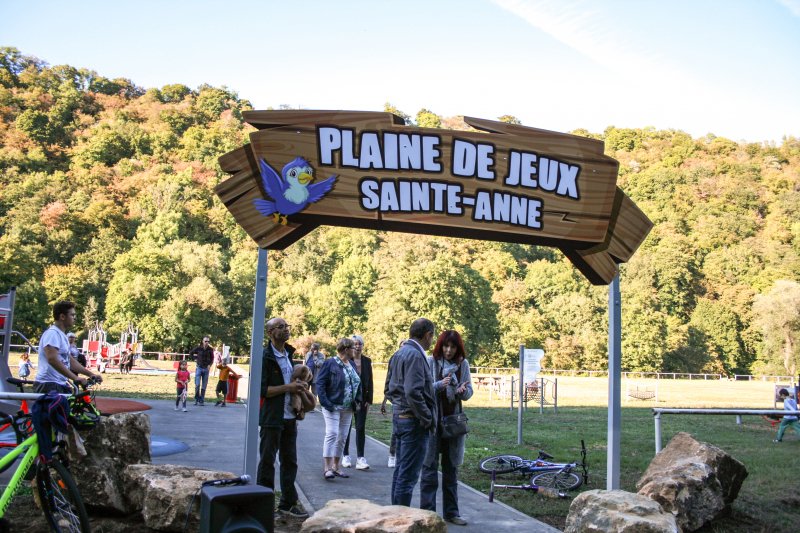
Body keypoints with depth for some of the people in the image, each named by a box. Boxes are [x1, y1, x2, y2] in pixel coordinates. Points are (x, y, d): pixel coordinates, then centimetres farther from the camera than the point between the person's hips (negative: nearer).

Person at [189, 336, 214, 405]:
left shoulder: (210, 349, -3)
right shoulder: (199, 348, -5)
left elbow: (212, 358, 10)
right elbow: (191, 353, 10)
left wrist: (209, 364, -4)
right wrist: (195, 359, 2)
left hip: (206, 369, 1)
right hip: (199, 368, -1)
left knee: (204, 386, 5)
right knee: (197, 385, -7)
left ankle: (202, 400, 11)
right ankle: (196, 399, 8)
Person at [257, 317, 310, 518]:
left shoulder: (289, 354, 12)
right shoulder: (265, 357, -12)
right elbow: (261, 389, -18)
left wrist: (299, 386, 5)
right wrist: (288, 388, -19)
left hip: (290, 417, 8)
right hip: (272, 418, -7)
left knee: (290, 461, 13)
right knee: (267, 461, 2)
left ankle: (288, 502, 23)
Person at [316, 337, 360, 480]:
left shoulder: (352, 364, 12)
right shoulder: (330, 364, -9)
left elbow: (357, 383, 19)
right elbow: (320, 383, -11)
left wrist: (357, 400, 6)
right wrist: (325, 402, -19)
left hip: (348, 408, 7)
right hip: (333, 407, -7)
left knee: (342, 437, 10)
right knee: (332, 434, -12)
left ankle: (336, 467, 19)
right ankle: (327, 468, -8)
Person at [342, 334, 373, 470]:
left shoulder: (367, 361, 4)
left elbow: (369, 382, 6)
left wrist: (369, 400, 1)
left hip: (362, 399, 2)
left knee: (361, 428, -2)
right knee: (346, 428, 8)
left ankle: (360, 459, -2)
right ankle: (345, 456, 20)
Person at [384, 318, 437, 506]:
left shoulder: (399, 353, 13)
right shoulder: (415, 356, -17)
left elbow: (388, 390, 18)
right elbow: (413, 393, -25)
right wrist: (427, 419, -16)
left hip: (399, 417, 10)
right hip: (413, 420, -10)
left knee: (400, 470, 17)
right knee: (408, 475, -4)